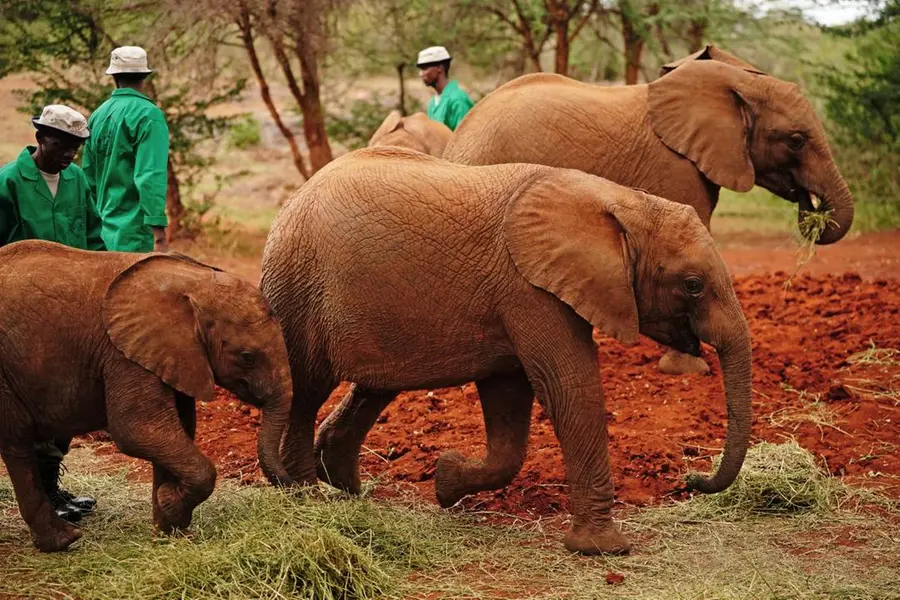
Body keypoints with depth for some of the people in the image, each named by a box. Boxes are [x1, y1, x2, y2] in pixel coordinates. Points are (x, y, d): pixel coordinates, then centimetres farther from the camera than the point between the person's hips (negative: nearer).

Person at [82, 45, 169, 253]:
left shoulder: (98, 115, 11)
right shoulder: (148, 115, -10)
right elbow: (151, 177, -18)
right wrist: (158, 233, -19)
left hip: (104, 232, 7)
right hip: (134, 234, -7)